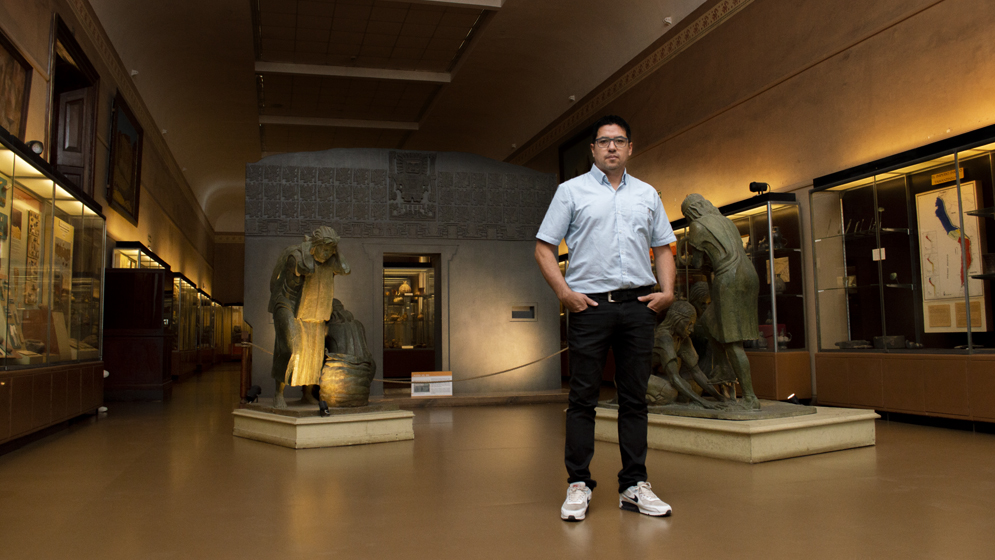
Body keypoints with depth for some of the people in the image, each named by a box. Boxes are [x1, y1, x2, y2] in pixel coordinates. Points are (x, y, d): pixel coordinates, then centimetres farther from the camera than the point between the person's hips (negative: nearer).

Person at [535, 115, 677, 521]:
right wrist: (564, 291, -9)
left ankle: (634, 485, 14)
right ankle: (578, 484, 8)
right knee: (583, 397, -1)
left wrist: (667, 290, 3)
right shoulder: (572, 191, 7)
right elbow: (544, 247, 3)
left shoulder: (647, 195, 17)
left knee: (634, 397, 6)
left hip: (638, 305, 3)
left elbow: (663, 248, 19)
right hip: (590, 304, -3)